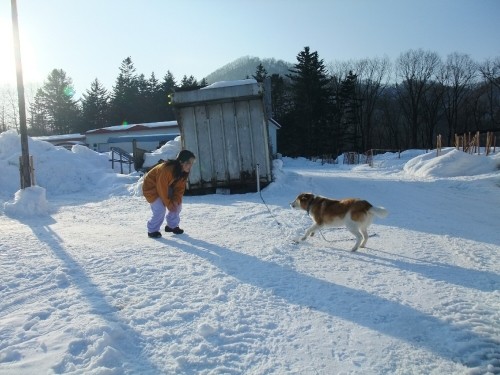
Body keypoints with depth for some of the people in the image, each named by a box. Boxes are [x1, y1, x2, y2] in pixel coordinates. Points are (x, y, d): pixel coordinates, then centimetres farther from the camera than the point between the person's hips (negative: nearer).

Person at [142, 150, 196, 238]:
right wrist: (169, 204, -22)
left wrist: (176, 200, -19)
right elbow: (162, 188, -30)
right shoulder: (167, 169, -37)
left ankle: (172, 226, 21)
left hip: (166, 188, 8)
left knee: (177, 206, 1)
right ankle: (152, 230, 0)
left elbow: (180, 188, -5)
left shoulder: (184, 172, -12)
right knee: (160, 209, -20)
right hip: (151, 187, -8)